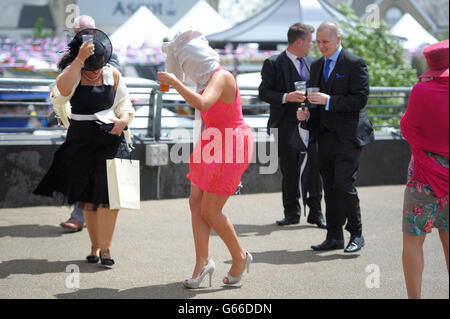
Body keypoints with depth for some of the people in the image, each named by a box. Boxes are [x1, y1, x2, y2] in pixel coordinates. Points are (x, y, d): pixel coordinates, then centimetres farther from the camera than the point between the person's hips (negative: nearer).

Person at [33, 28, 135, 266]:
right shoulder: (72, 74, -4)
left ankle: (105, 247, -5)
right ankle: (95, 246, 17)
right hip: (81, 141, 0)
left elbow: (126, 107, 7)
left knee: (108, 193, -11)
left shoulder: (112, 74, 2)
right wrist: (80, 59, -32)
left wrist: (123, 120, -15)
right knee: (88, 197, 5)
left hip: (110, 140, 0)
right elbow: (63, 88, -29)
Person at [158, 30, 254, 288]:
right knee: (196, 202, 3)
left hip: (230, 148, -10)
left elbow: (202, 104, -40)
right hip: (213, 145, 10)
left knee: (210, 211, -5)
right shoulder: (208, 78, 9)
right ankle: (203, 262, 9)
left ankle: (240, 257, 14)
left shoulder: (221, 77, -20)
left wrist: (175, 82, -31)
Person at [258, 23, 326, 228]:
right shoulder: (273, 64, -3)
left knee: (314, 167, -2)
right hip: (287, 126, -4)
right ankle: (292, 213, 15)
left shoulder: (311, 62, 15)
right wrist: (286, 97, -20)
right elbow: (264, 93, -7)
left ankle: (315, 212, 8)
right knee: (289, 171, 4)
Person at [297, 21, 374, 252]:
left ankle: (356, 234, 2)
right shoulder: (317, 66, 16)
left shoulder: (355, 64, -7)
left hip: (347, 136, -7)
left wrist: (328, 101, -20)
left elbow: (360, 99, -14)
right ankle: (334, 237, 14)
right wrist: (305, 112, 1)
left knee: (344, 183, -13)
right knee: (329, 187, 8)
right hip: (325, 136, 7)